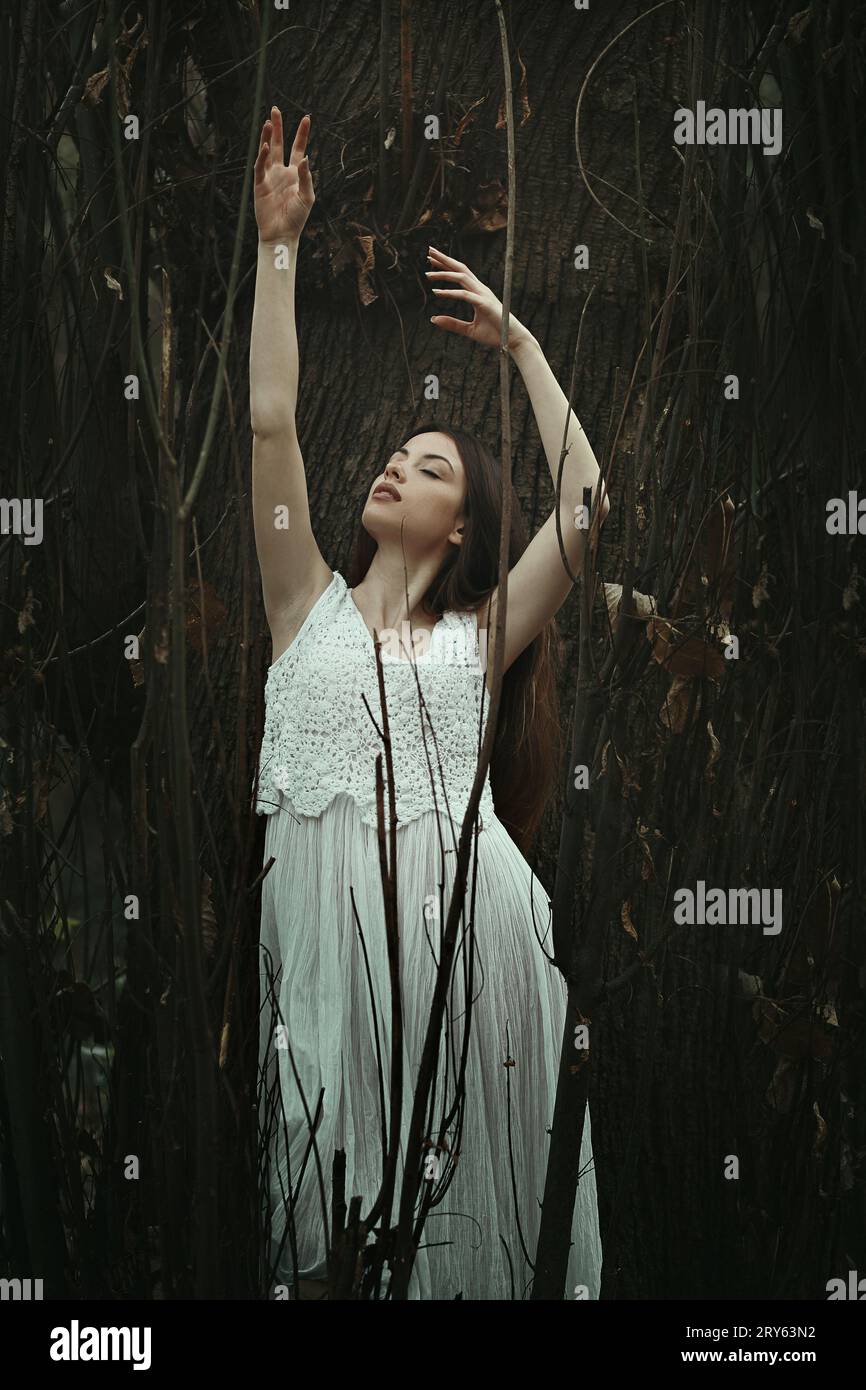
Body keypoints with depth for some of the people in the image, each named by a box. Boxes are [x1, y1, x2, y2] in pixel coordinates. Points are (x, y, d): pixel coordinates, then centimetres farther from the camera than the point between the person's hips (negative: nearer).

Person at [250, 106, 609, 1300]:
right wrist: (278, 246, 5)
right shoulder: (310, 608, 15)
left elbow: (586, 500, 4)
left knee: (465, 1203, 2)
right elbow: (271, 421, 7)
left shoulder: (481, 634, 13)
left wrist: (520, 342, 10)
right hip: (328, 920, 0)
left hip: (466, 922, 0)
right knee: (332, 1222, 3)